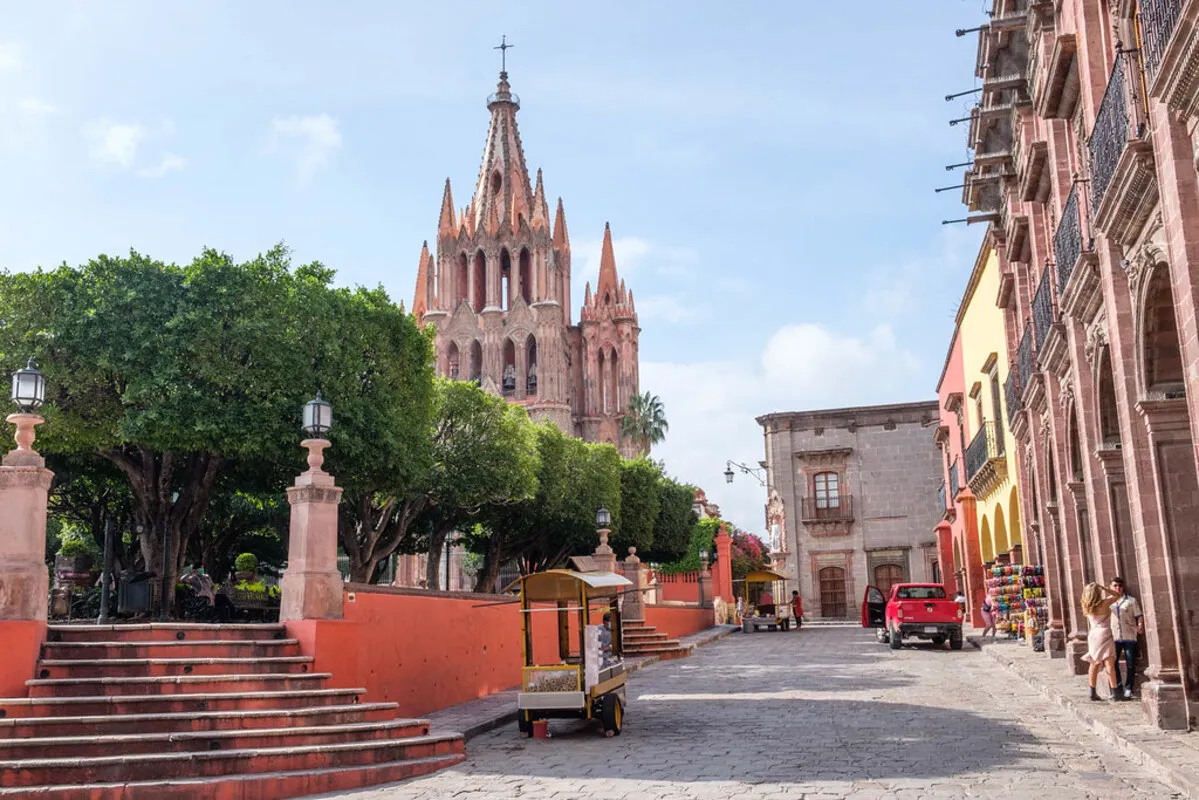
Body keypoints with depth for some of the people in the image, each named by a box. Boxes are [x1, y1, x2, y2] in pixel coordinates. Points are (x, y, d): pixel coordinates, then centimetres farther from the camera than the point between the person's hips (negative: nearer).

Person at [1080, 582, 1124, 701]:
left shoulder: (1087, 606, 1)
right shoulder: (1104, 603, -13)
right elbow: (1116, 595, -2)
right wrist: (1103, 587, -3)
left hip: (1093, 634, 6)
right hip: (1104, 634, -6)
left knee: (1094, 664, 12)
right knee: (1109, 664, -6)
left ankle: (1092, 693, 15)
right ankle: (1115, 693, -8)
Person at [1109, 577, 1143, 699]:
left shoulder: (1131, 600, 4)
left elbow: (1138, 616, -1)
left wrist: (1140, 626, -20)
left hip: (1129, 636, -2)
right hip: (1114, 637, 2)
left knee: (1130, 664, 1)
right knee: (1113, 663, 0)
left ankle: (1128, 688, 10)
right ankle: (1117, 686, 12)